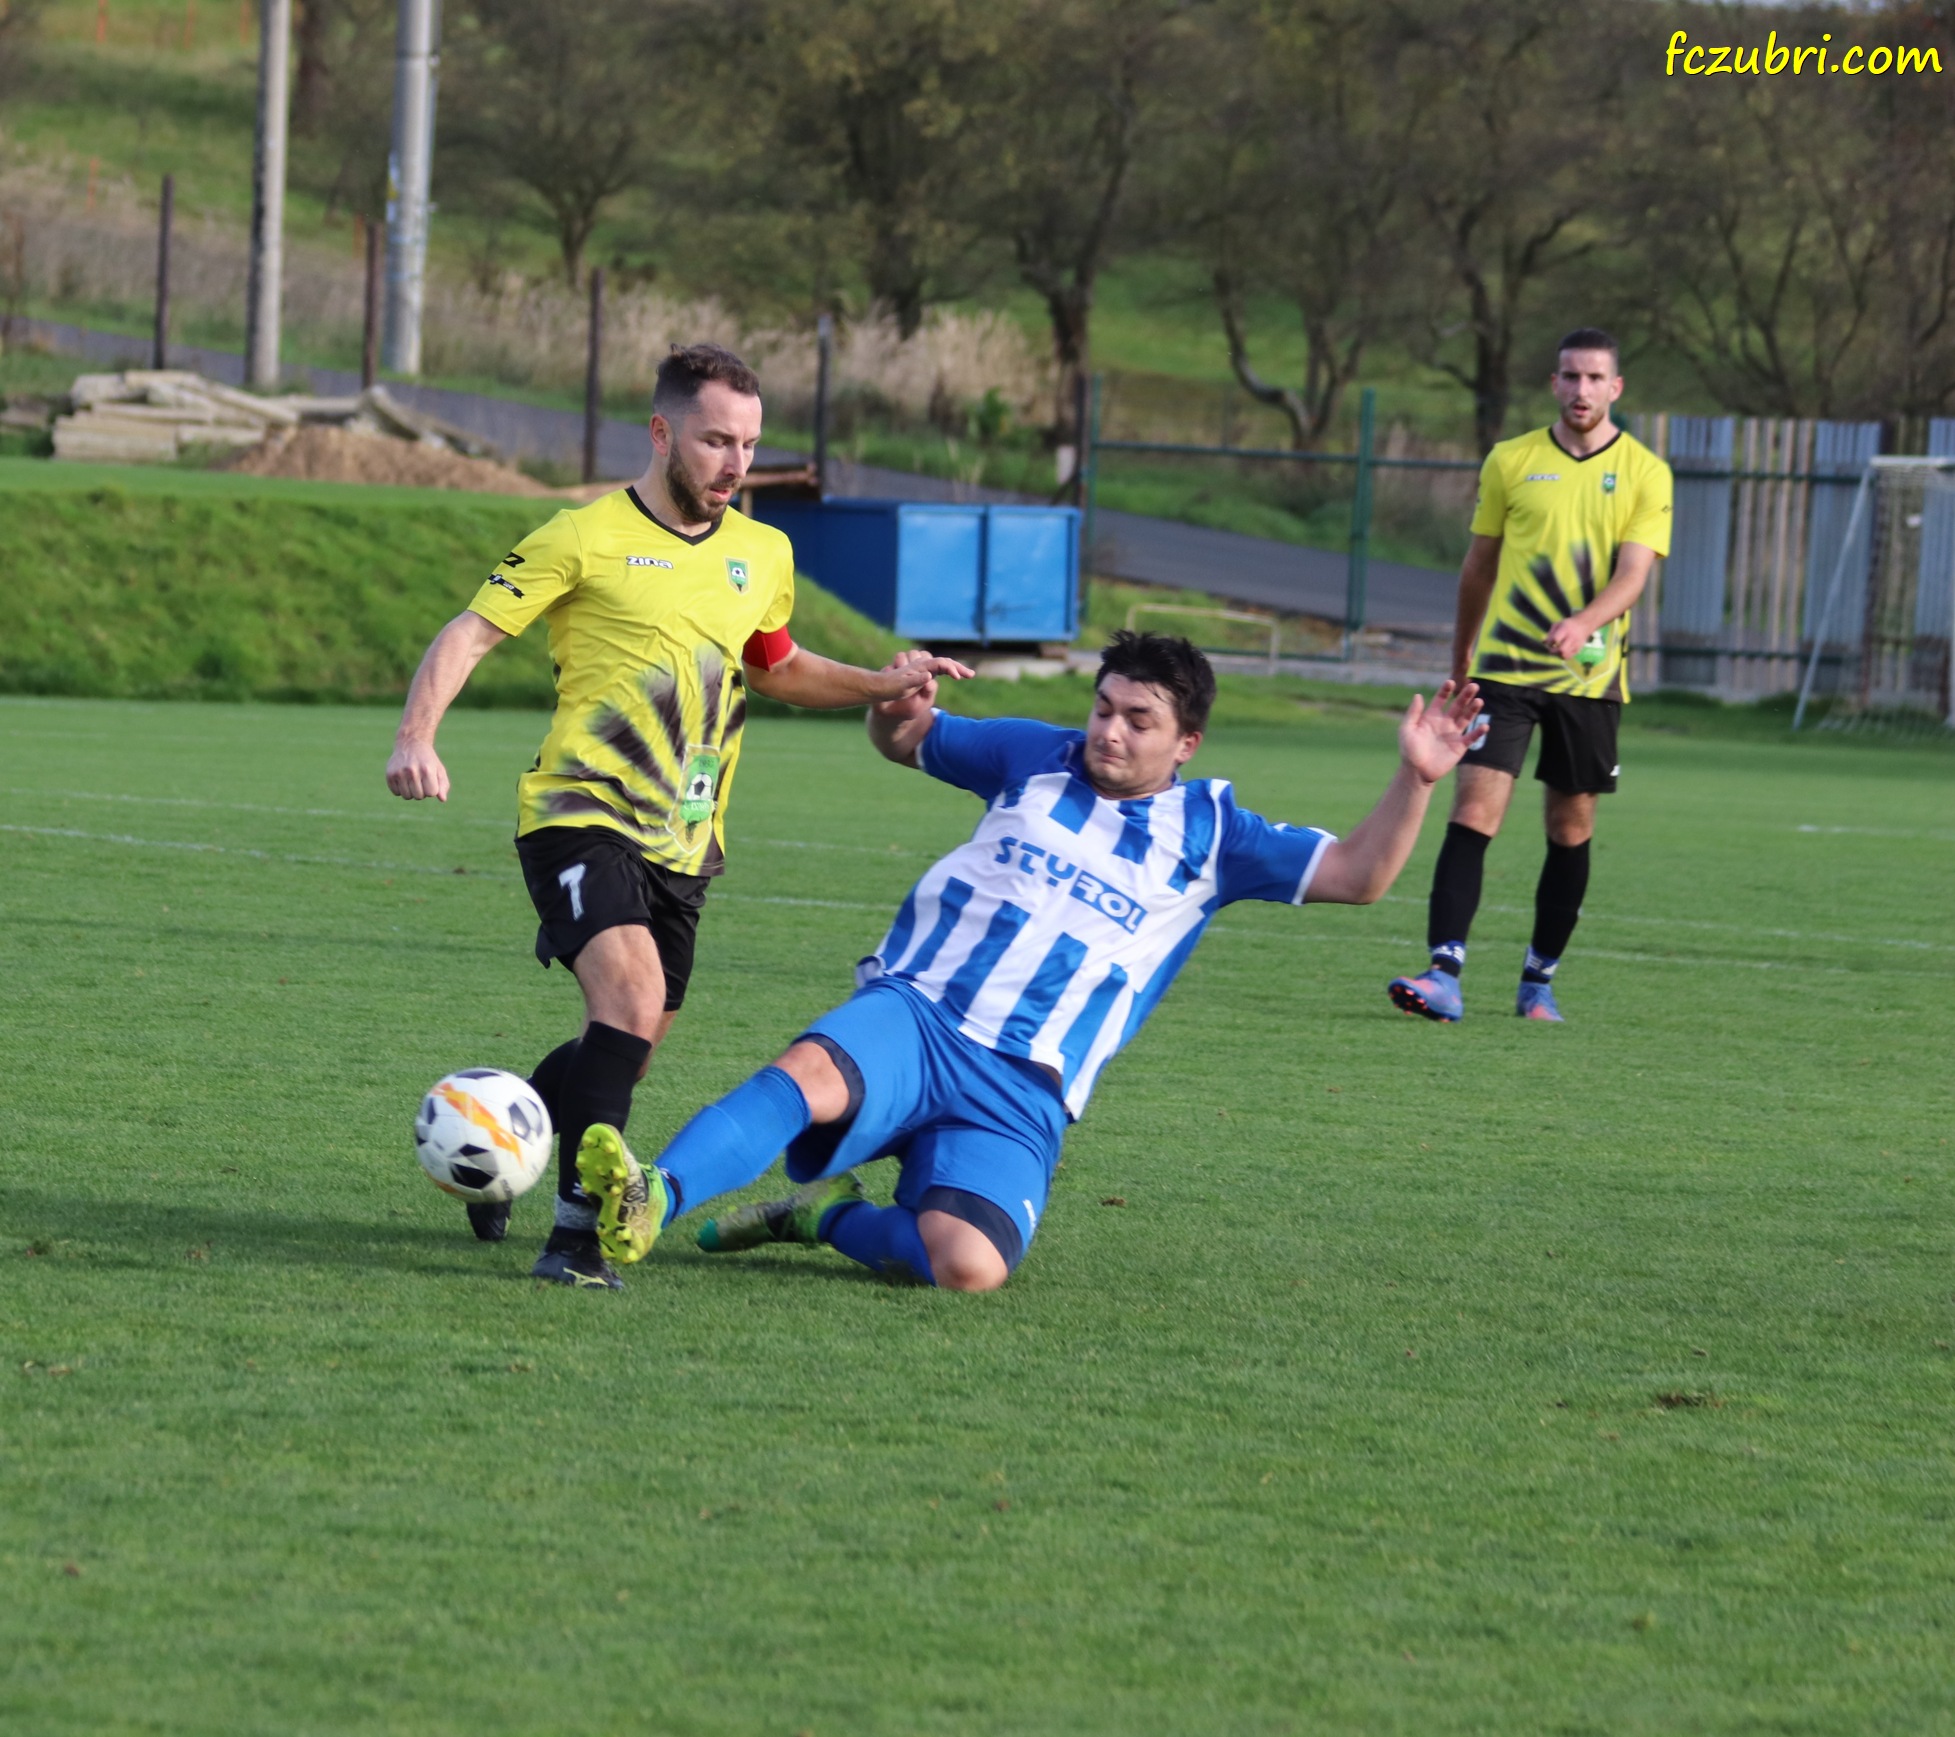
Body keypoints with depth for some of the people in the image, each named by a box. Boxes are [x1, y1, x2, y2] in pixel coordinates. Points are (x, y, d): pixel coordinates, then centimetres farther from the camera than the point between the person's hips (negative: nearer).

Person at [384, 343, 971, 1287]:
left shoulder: (762, 556, 13)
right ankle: (576, 1230, -23)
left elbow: (775, 667, 30)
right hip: (582, 814, -7)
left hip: (681, 843, 7)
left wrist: (882, 685, 15)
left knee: (628, 1046, 12)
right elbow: (469, 633, -6)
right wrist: (417, 735, -23)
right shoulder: (586, 537, -5)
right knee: (633, 994, -26)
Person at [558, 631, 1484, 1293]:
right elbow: (905, 743, 30)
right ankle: (649, 1201, -54)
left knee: (968, 1267, -28)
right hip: (911, 1013, 0)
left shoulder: (1208, 829, 13)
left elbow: (1355, 875, 9)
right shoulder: (1035, 758, 16)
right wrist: (899, 706, 5)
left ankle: (824, 1215, -2)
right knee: (810, 1075, -37)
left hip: (1019, 1094, 0)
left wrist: (1414, 781, -7)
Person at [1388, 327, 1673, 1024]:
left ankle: (1539, 981, 19)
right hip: (1505, 668, 0)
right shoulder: (1510, 462, 5)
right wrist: (1461, 654, 21)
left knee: (1571, 829, 7)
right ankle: (1444, 975, -21)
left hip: (1590, 675, 0)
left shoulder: (1645, 474, 1)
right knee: (1473, 812, -13)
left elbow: (1632, 574, -9)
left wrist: (1583, 625, -28)